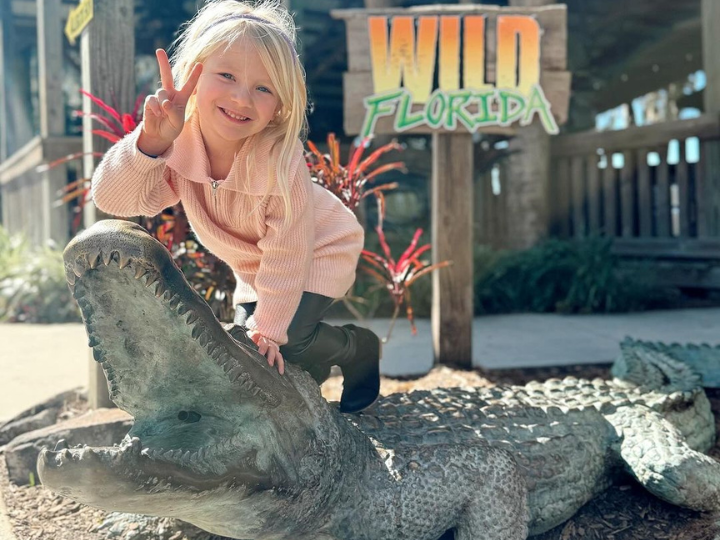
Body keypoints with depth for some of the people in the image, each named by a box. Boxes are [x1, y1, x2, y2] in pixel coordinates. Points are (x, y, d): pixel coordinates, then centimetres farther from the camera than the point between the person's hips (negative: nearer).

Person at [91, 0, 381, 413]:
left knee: (286, 340, -18)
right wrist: (151, 141, -50)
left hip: (319, 250, -5)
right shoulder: (179, 145, -25)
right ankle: (309, 373, 34)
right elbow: (112, 199, -34)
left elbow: (287, 253, -28)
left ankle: (361, 346, 13)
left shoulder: (280, 160, -37)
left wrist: (269, 327, -22)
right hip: (256, 266, 5)